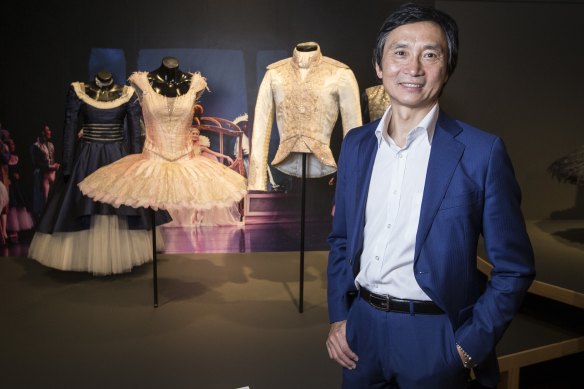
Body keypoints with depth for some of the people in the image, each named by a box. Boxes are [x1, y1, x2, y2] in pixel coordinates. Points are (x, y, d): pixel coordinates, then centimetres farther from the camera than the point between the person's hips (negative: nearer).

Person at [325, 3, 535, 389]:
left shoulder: (482, 152, -12)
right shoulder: (356, 144, 1)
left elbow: (514, 267, -6)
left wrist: (470, 347, -9)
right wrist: (338, 317, 4)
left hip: (433, 336, -3)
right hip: (360, 327, 4)